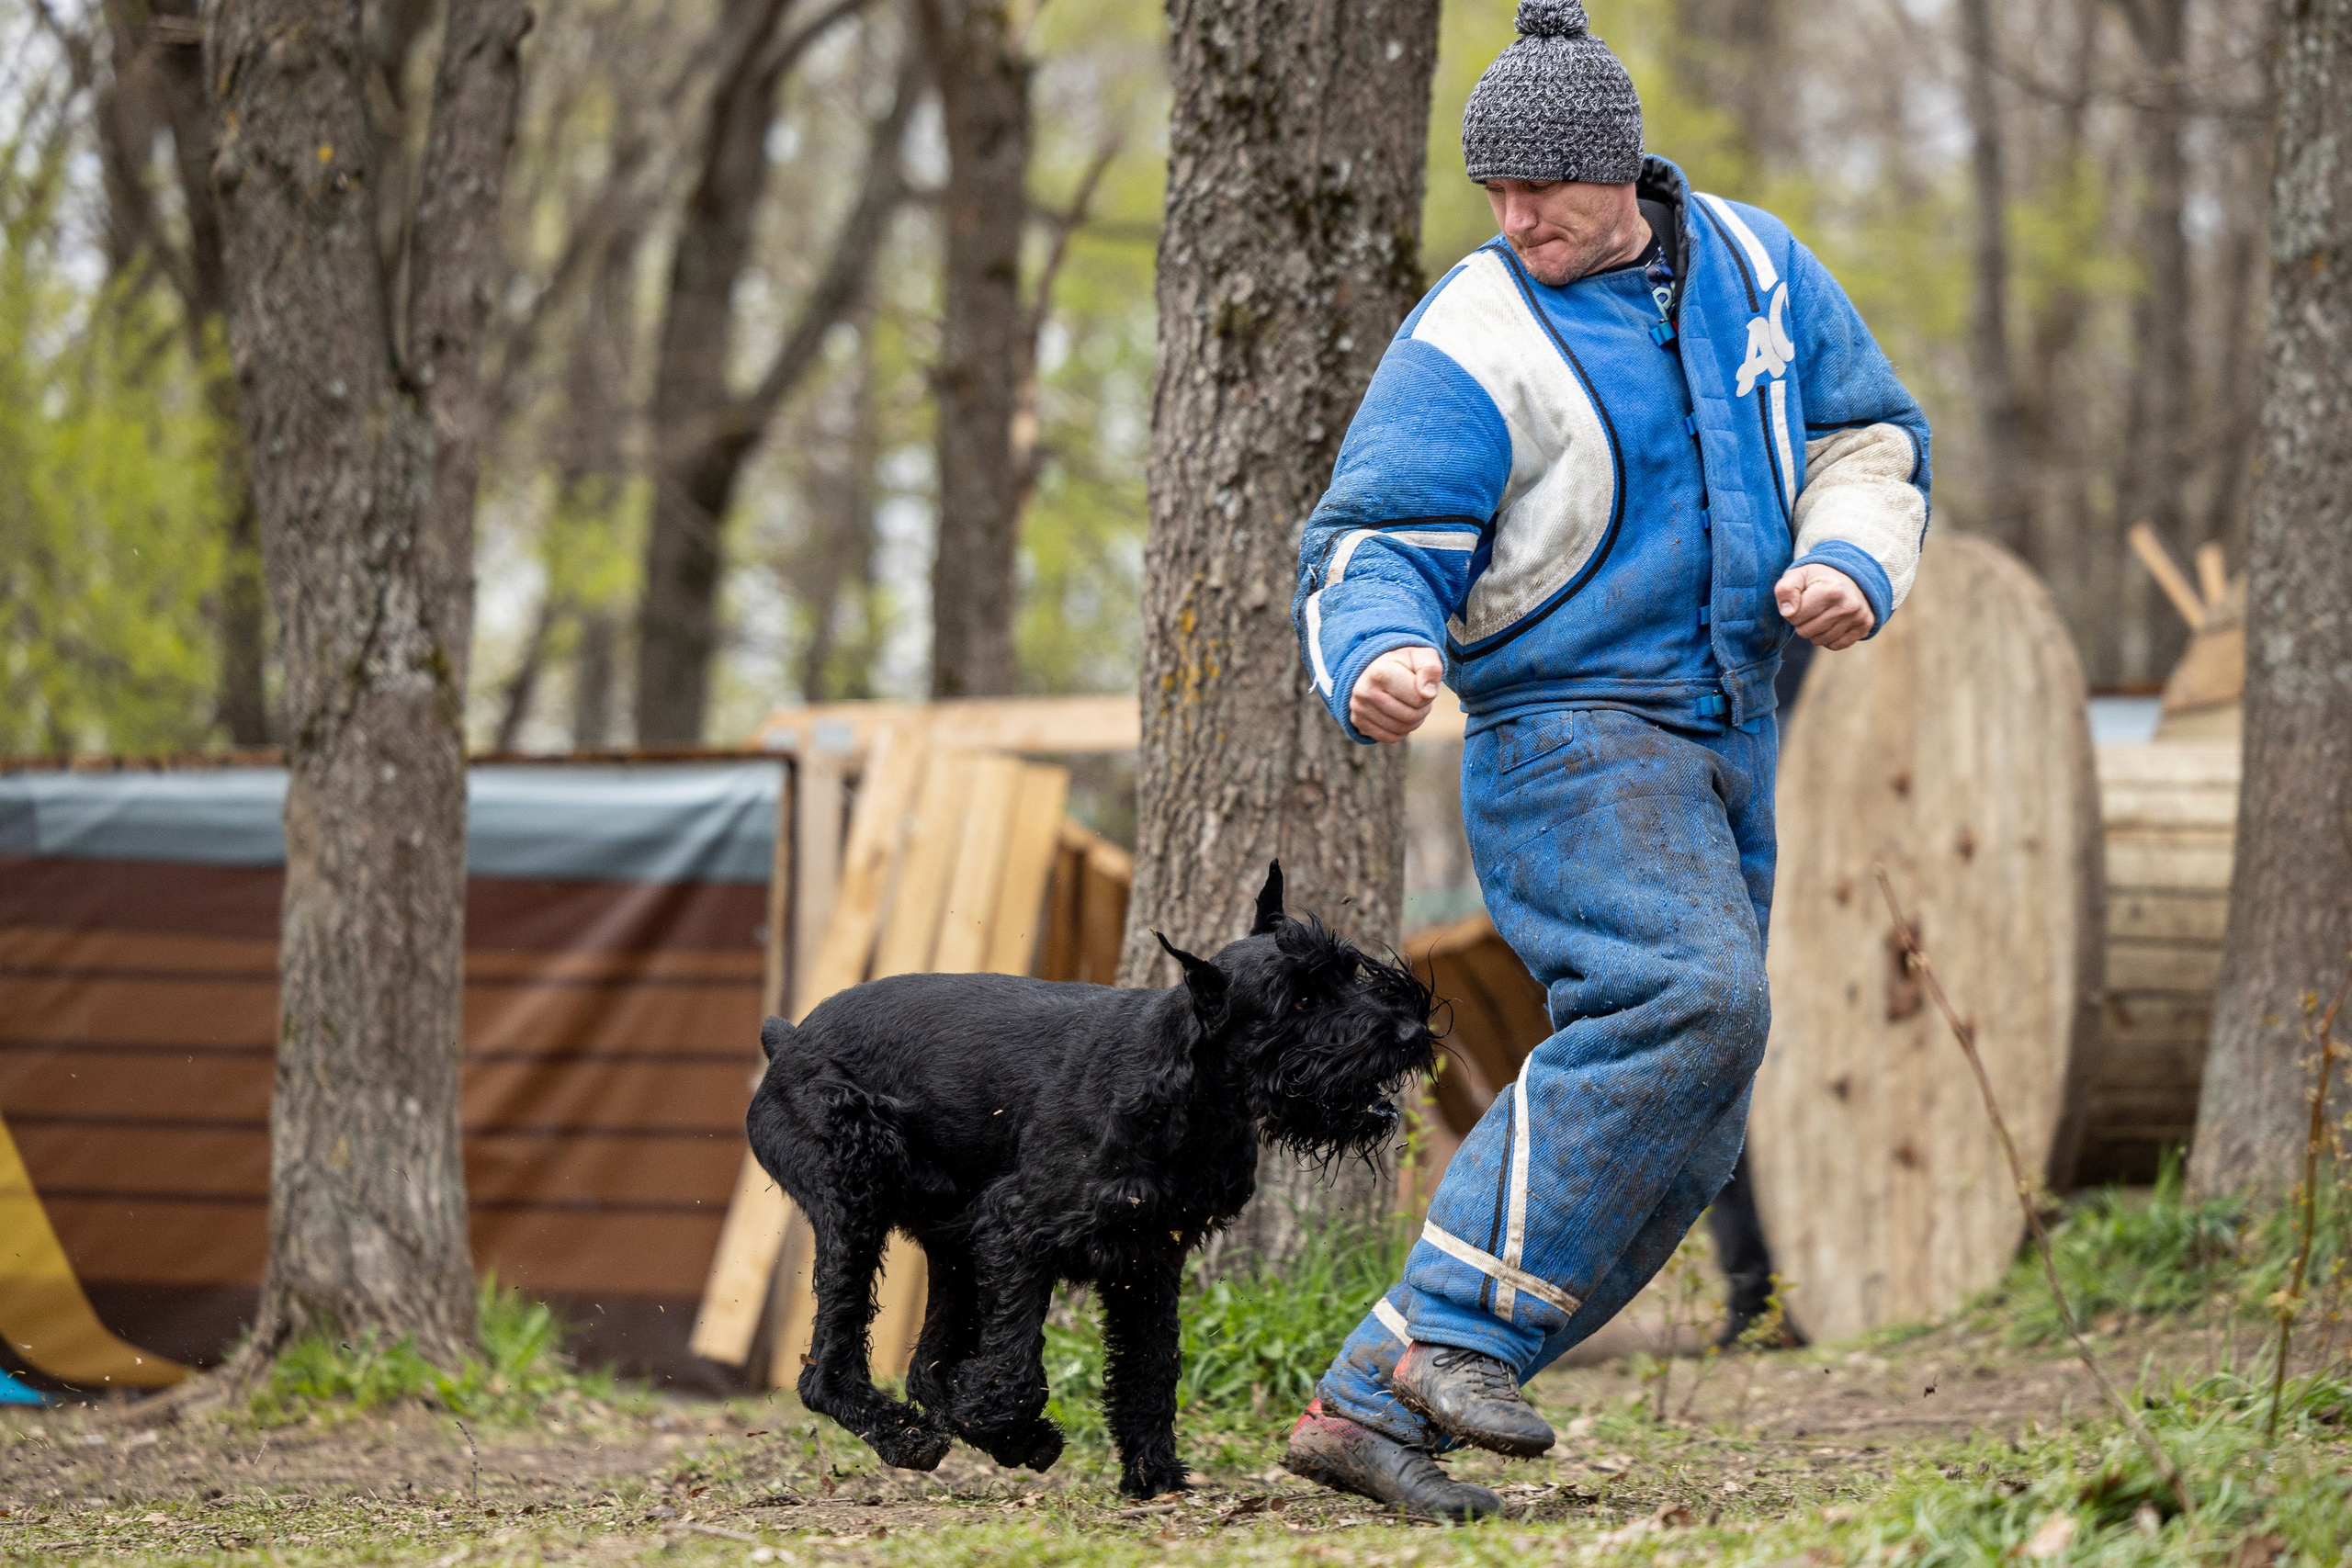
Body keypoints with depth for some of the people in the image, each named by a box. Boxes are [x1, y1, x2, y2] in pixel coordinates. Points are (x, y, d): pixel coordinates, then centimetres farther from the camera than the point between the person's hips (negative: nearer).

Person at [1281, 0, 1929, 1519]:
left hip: (1724, 740, 7)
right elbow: (1370, 548, -15)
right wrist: (1377, 657, -39)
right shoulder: (1471, 345, -11)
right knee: (1685, 999, -30)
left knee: (1676, 1136, 2)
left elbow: (1872, 437, 15)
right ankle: (1462, 1337, -25)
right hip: (1567, 726, -7)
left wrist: (1852, 567, -7)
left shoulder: (1753, 266, 6)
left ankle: (1370, 1398, 4)